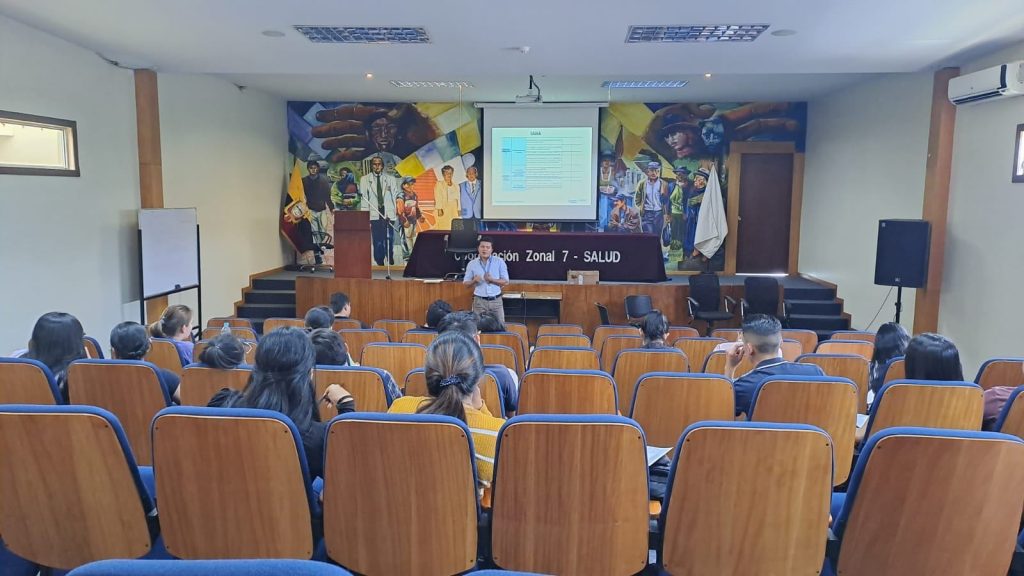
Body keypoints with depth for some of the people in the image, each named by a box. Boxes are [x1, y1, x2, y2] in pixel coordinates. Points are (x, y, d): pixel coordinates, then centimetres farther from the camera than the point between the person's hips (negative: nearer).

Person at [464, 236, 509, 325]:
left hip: (496, 300, 0)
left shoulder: (499, 262, 0)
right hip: (479, 301, 0)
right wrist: (474, 281, -17)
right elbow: (465, 283, 5)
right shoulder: (472, 264, 2)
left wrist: (492, 280, -18)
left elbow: (505, 281, -2)